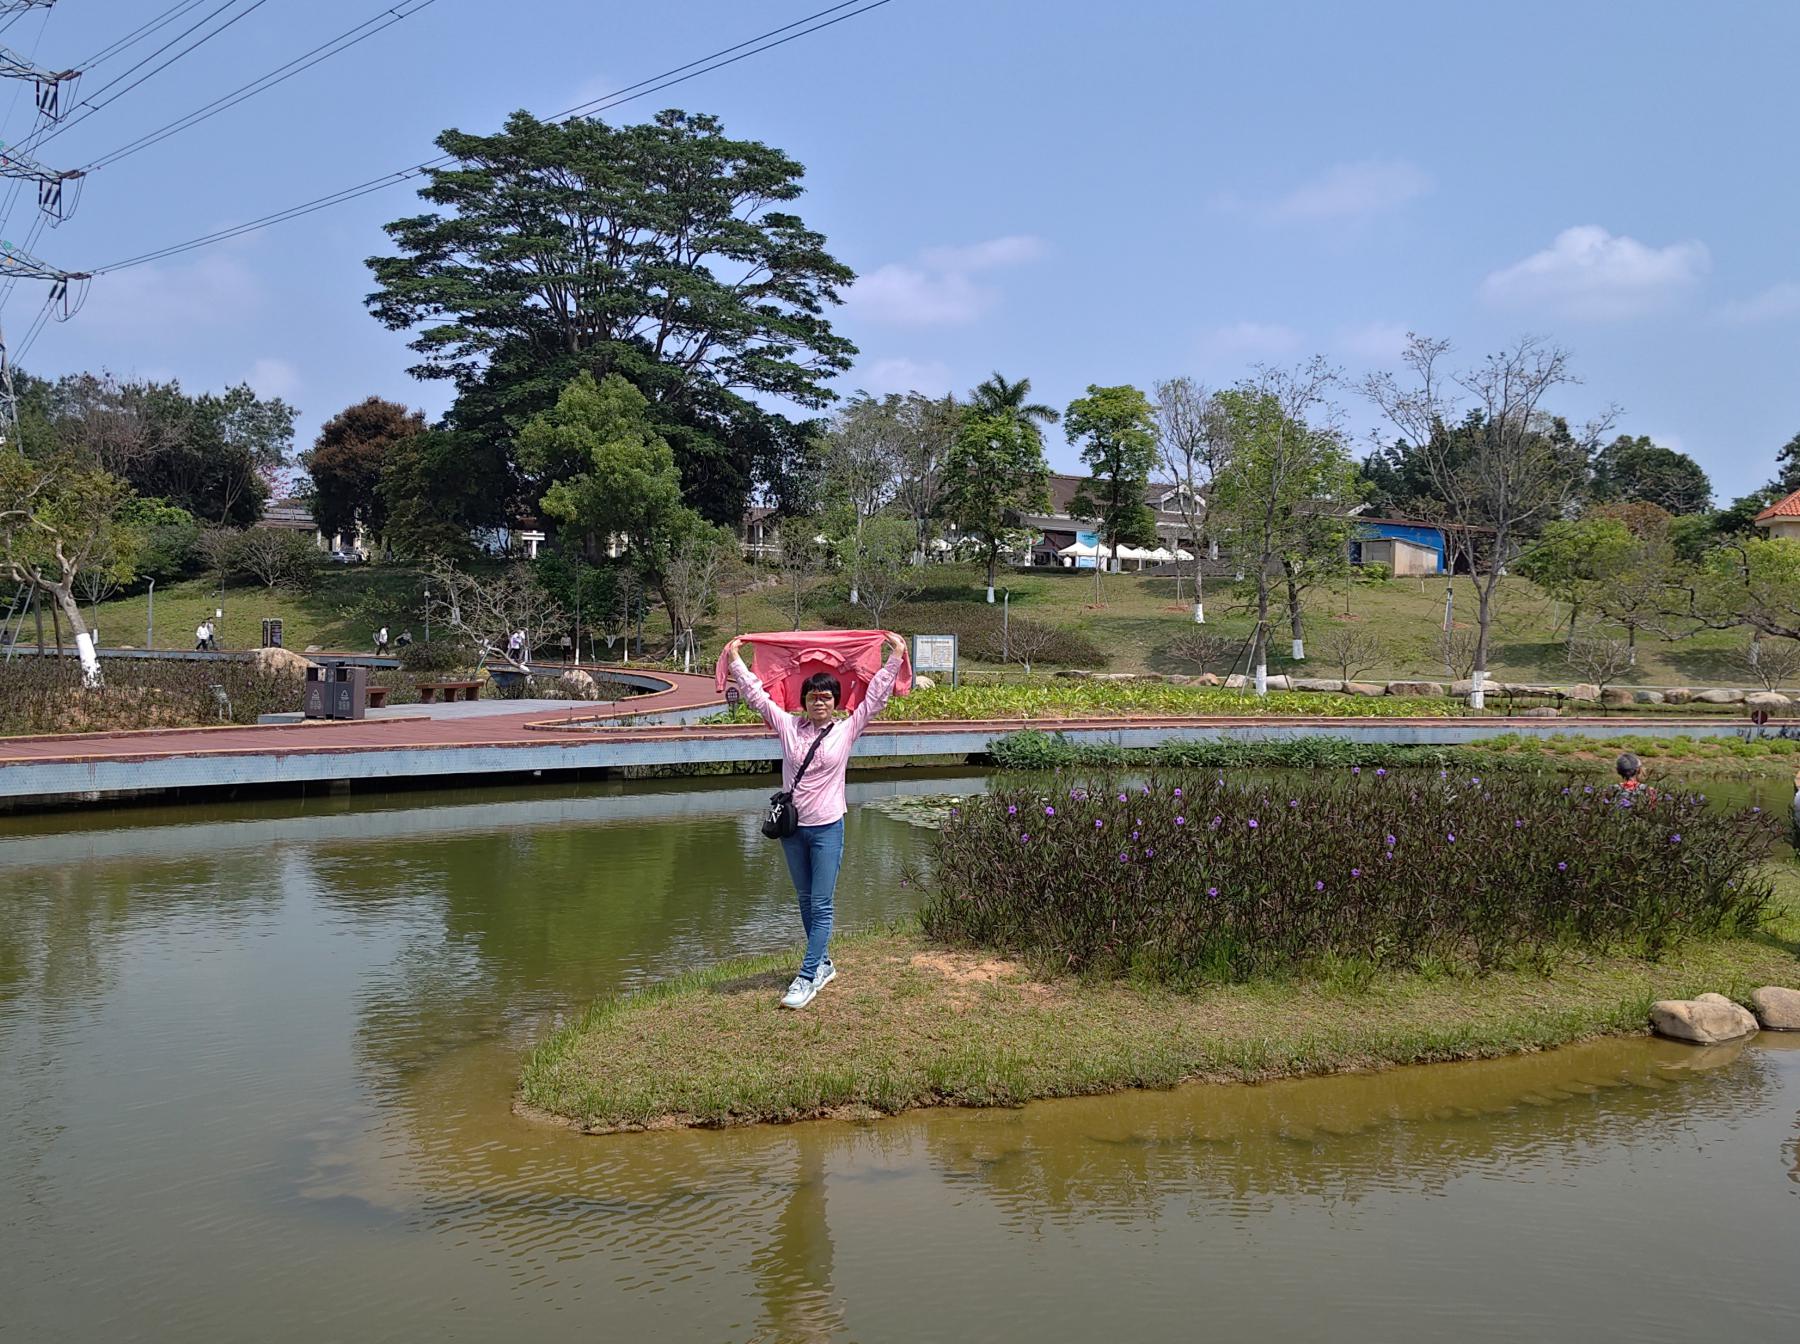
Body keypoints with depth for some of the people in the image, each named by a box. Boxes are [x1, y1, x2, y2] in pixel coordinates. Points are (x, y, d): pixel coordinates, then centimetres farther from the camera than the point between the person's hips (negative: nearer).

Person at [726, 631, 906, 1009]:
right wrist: (735, 660, 5)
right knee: (806, 901, 14)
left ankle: (807, 978, -5)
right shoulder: (788, 726, 2)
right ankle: (822, 964, 29)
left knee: (821, 905, -5)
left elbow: (876, 695, -2)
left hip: (827, 828, -3)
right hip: (792, 826, 3)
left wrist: (895, 656, -6)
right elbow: (757, 695, 5)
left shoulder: (847, 729, -1)